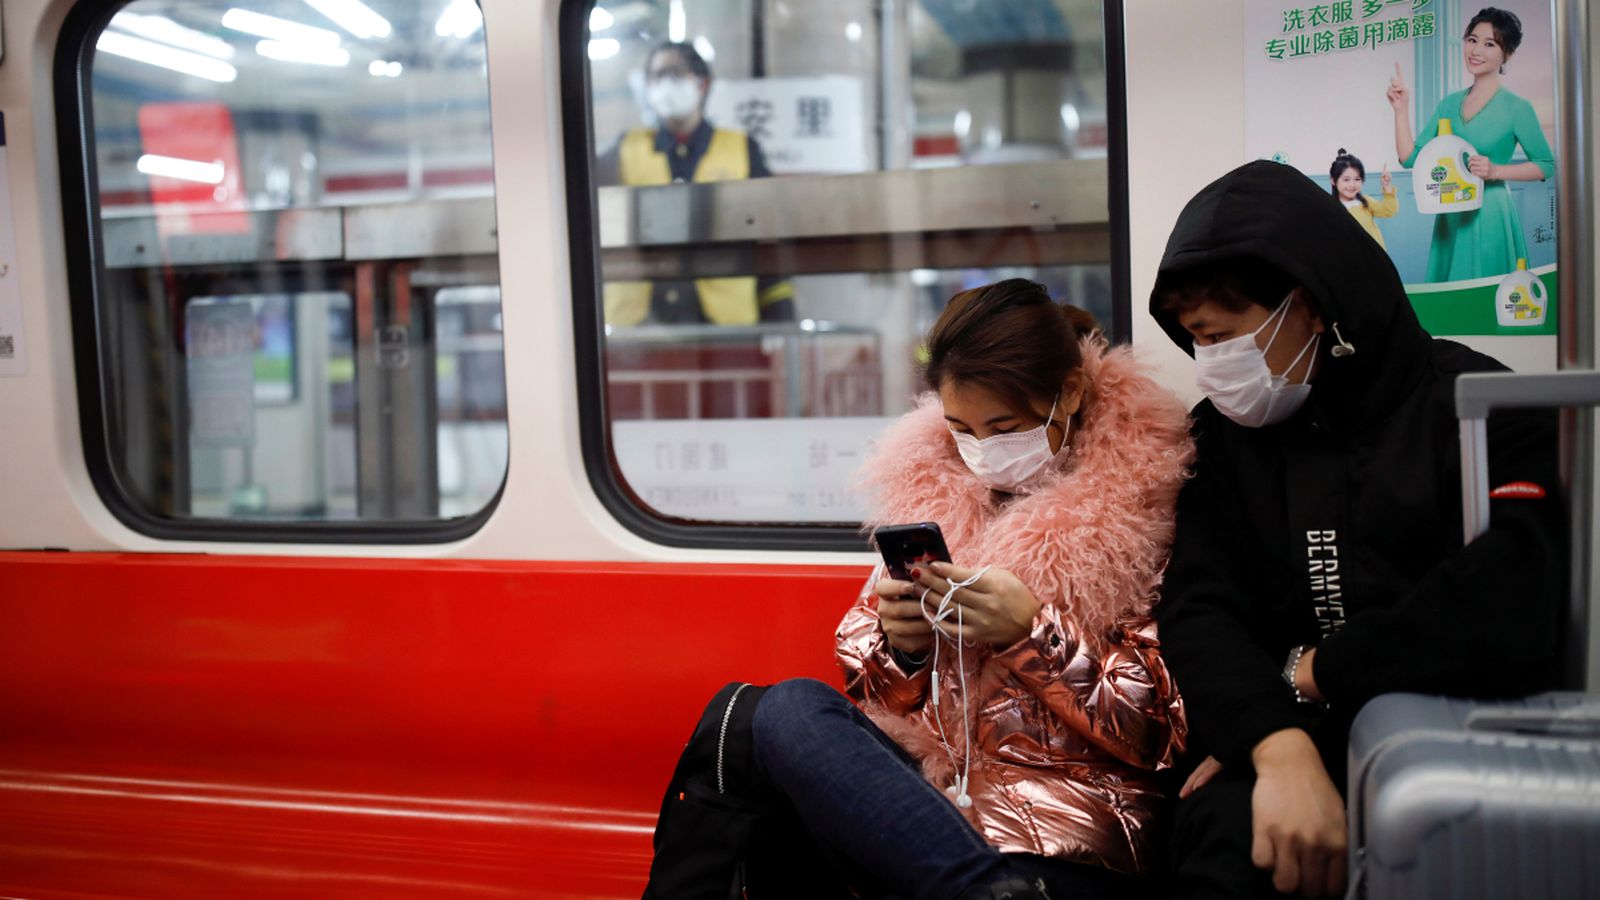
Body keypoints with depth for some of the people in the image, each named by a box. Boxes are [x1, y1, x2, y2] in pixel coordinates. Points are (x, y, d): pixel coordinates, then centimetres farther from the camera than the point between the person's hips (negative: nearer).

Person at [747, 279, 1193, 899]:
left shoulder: (1144, 502, -1)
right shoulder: (932, 484, 13)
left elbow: (1165, 725, -4)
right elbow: (867, 680, 18)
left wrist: (1032, 632, -16)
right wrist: (899, 645, -6)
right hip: (925, 780, 7)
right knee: (789, 707, -27)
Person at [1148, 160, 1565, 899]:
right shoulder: (1224, 435, 10)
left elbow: (1510, 611, -20)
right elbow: (1197, 617, -3)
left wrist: (1310, 673, -10)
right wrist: (1280, 747, -23)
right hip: (1310, 753, 2)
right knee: (1232, 835, -30)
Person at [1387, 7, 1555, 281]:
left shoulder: (1517, 108, -5)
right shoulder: (1449, 104, 9)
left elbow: (1546, 165, -2)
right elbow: (1410, 158, 6)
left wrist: (1495, 171, -15)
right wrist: (1401, 108, -1)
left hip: (1490, 216, -5)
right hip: (1450, 217, 5)